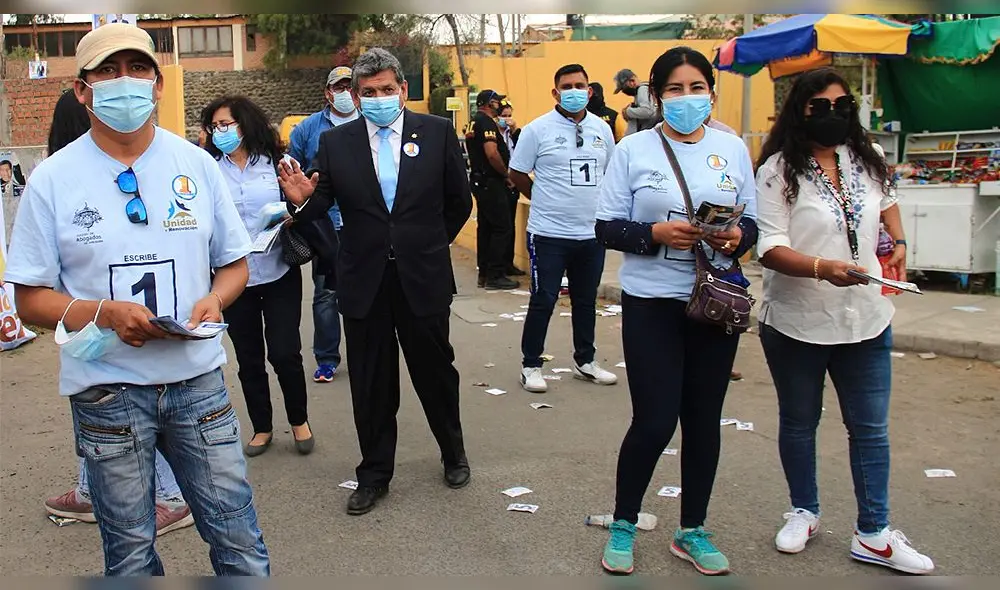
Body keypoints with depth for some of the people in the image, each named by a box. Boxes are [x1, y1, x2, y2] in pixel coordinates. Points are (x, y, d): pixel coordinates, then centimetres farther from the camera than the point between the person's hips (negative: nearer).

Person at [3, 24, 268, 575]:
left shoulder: (196, 164, 4)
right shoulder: (52, 179, -2)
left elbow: (233, 263, 11)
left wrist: (213, 301, -10)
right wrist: (103, 314, -18)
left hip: (198, 379, 2)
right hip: (107, 390, -1)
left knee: (240, 543, 5)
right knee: (131, 552, 13)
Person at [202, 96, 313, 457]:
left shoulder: (274, 162, 2)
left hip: (279, 272, -1)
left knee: (284, 352, -3)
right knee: (248, 357, 10)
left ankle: (299, 420, 20)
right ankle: (262, 428, 26)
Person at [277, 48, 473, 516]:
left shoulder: (437, 132, -1)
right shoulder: (335, 143, 0)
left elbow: (459, 201, 8)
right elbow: (321, 204, 1)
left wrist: (431, 245, 11)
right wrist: (302, 200, -21)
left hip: (423, 278, 0)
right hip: (364, 281, 1)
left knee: (435, 370, 13)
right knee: (371, 384, 10)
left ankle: (453, 453, 37)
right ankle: (374, 473, 26)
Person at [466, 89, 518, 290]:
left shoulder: (473, 122, 16)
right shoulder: (487, 122, -14)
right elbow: (492, 154, -25)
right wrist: (506, 175, -12)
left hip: (479, 181, 10)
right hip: (491, 183, -10)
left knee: (485, 228, 12)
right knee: (502, 228, -7)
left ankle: (484, 273, 16)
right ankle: (495, 275, -7)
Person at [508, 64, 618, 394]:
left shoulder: (601, 129, 6)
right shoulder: (537, 129, -7)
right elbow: (517, 175, -2)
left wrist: (594, 203, 10)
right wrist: (545, 200, 4)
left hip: (592, 232, 5)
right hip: (549, 233, -5)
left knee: (586, 300, 16)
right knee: (543, 301, 1)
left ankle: (585, 362, 30)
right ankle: (530, 365, 15)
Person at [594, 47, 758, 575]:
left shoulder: (733, 149, 6)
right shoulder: (633, 149, -3)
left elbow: (753, 220, 10)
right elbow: (607, 227, -4)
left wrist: (737, 236, -12)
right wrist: (656, 234, -20)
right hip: (652, 303, -3)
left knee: (704, 420, 11)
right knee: (654, 422, -3)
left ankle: (693, 530, 28)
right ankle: (623, 526, 21)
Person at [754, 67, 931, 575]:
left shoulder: (865, 161, 7)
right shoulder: (779, 171, -11)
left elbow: (886, 198, 29)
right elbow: (771, 248, -18)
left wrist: (898, 239, 14)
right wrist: (822, 268, -33)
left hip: (865, 319, 4)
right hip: (797, 323, -4)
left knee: (870, 428, 6)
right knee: (799, 422, 14)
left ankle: (873, 535, 17)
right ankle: (803, 513, 34)